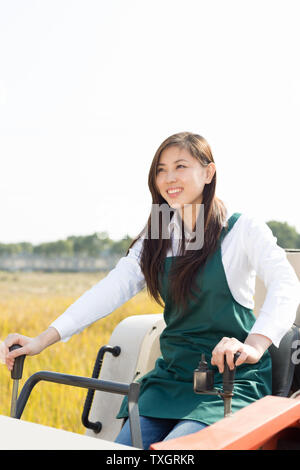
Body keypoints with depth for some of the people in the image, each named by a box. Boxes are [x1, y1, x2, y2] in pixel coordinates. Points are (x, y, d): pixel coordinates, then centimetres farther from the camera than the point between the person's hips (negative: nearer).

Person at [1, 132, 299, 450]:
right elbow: (111, 290, 0)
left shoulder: (242, 229, -5)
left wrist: (254, 345, -41)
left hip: (232, 377, -4)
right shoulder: (156, 238, 10)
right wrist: (43, 340, -12)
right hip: (173, 374, 5)